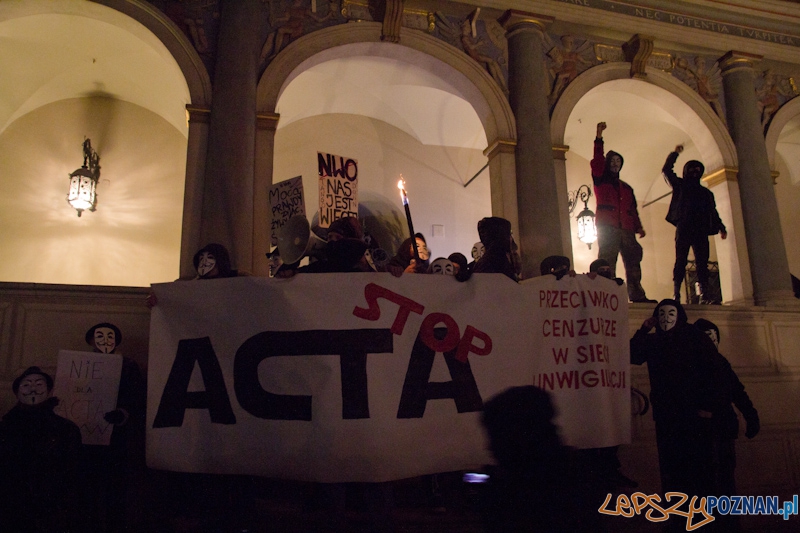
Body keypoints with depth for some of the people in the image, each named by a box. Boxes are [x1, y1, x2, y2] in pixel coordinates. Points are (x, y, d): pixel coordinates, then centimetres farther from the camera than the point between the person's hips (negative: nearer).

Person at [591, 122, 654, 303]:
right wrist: (599, 137, -11)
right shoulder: (601, 181, 14)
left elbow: (633, 209, 20)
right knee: (607, 262, -12)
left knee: (633, 260, -2)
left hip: (626, 229, 5)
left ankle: (637, 295, -3)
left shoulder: (626, 188, 28)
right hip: (607, 228, -5)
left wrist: (638, 227, 5)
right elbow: (597, 161, -2)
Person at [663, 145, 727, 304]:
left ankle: (704, 294, -11)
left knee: (702, 262, -6)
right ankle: (676, 294, -16)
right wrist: (675, 153, 8)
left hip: (701, 230, 3)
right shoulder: (680, 185, 19)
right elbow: (666, 170, 8)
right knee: (681, 260, -11)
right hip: (683, 228, -3)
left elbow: (713, 212, 22)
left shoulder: (706, 193, 28)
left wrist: (721, 228, 11)